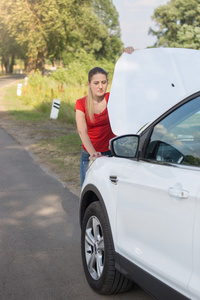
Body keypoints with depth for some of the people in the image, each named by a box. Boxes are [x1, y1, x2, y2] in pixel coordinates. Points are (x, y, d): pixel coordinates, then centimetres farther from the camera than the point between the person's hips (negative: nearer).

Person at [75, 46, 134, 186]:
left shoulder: (112, 98, -1)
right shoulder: (81, 104, -4)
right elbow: (82, 131, -16)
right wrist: (93, 152, -31)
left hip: (111, 154, 0)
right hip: (89, 155, 0)